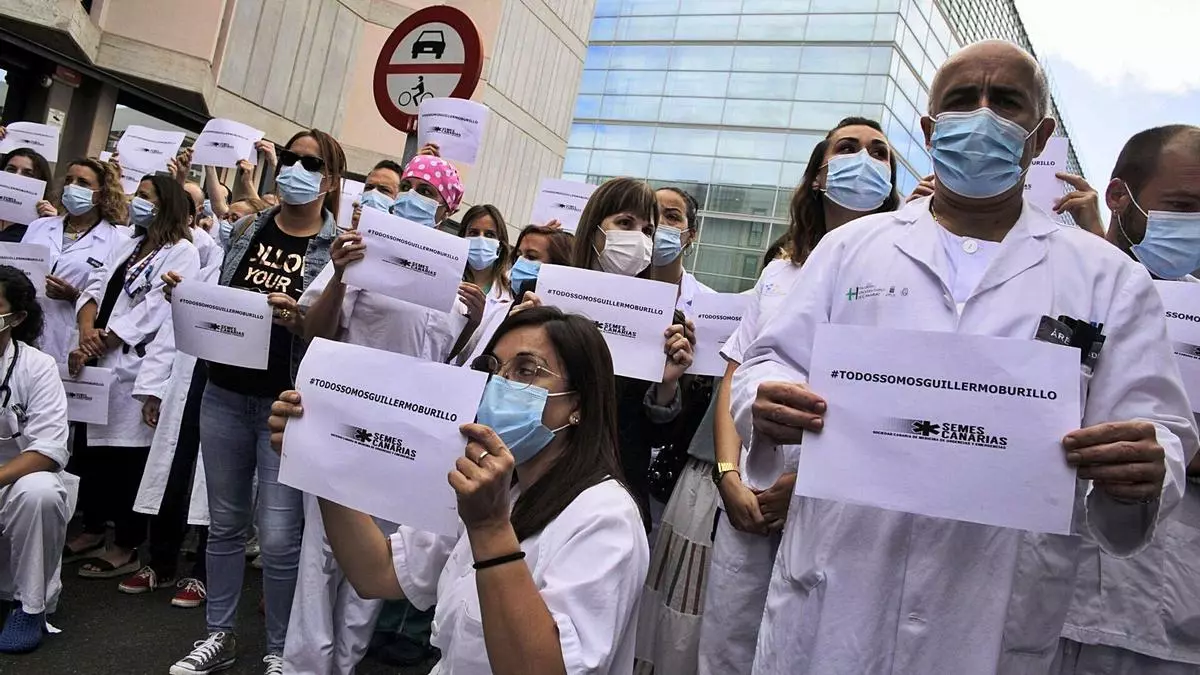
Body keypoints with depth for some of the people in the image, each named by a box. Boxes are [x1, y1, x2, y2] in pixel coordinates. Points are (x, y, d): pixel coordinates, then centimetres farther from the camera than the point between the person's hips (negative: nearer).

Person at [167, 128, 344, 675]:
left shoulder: (339, 246, -5)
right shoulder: (247, 229, 9)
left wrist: (298, 319, -26)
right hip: (224, 395, 5)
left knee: (278, 536, -2)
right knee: (225, 522, 14)